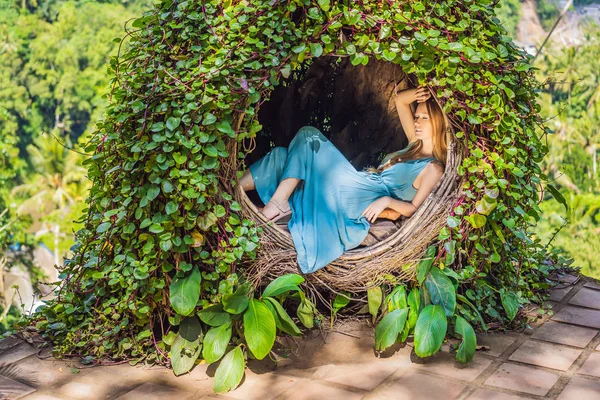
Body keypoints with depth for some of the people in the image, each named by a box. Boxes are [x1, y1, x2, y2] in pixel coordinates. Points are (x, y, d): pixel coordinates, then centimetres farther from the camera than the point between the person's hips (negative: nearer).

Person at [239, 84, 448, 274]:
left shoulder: (433, 167, 0)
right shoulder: (415, 145, 22)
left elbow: (415, 209, -7)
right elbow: (399, 100, 25)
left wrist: (387, 200, -22)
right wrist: (417, 93, 6)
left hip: (364, 201, -9)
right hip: (352, 189, 9)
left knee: (309, 136, -19)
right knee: (281, 155, 1)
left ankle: (279, 201, -21)